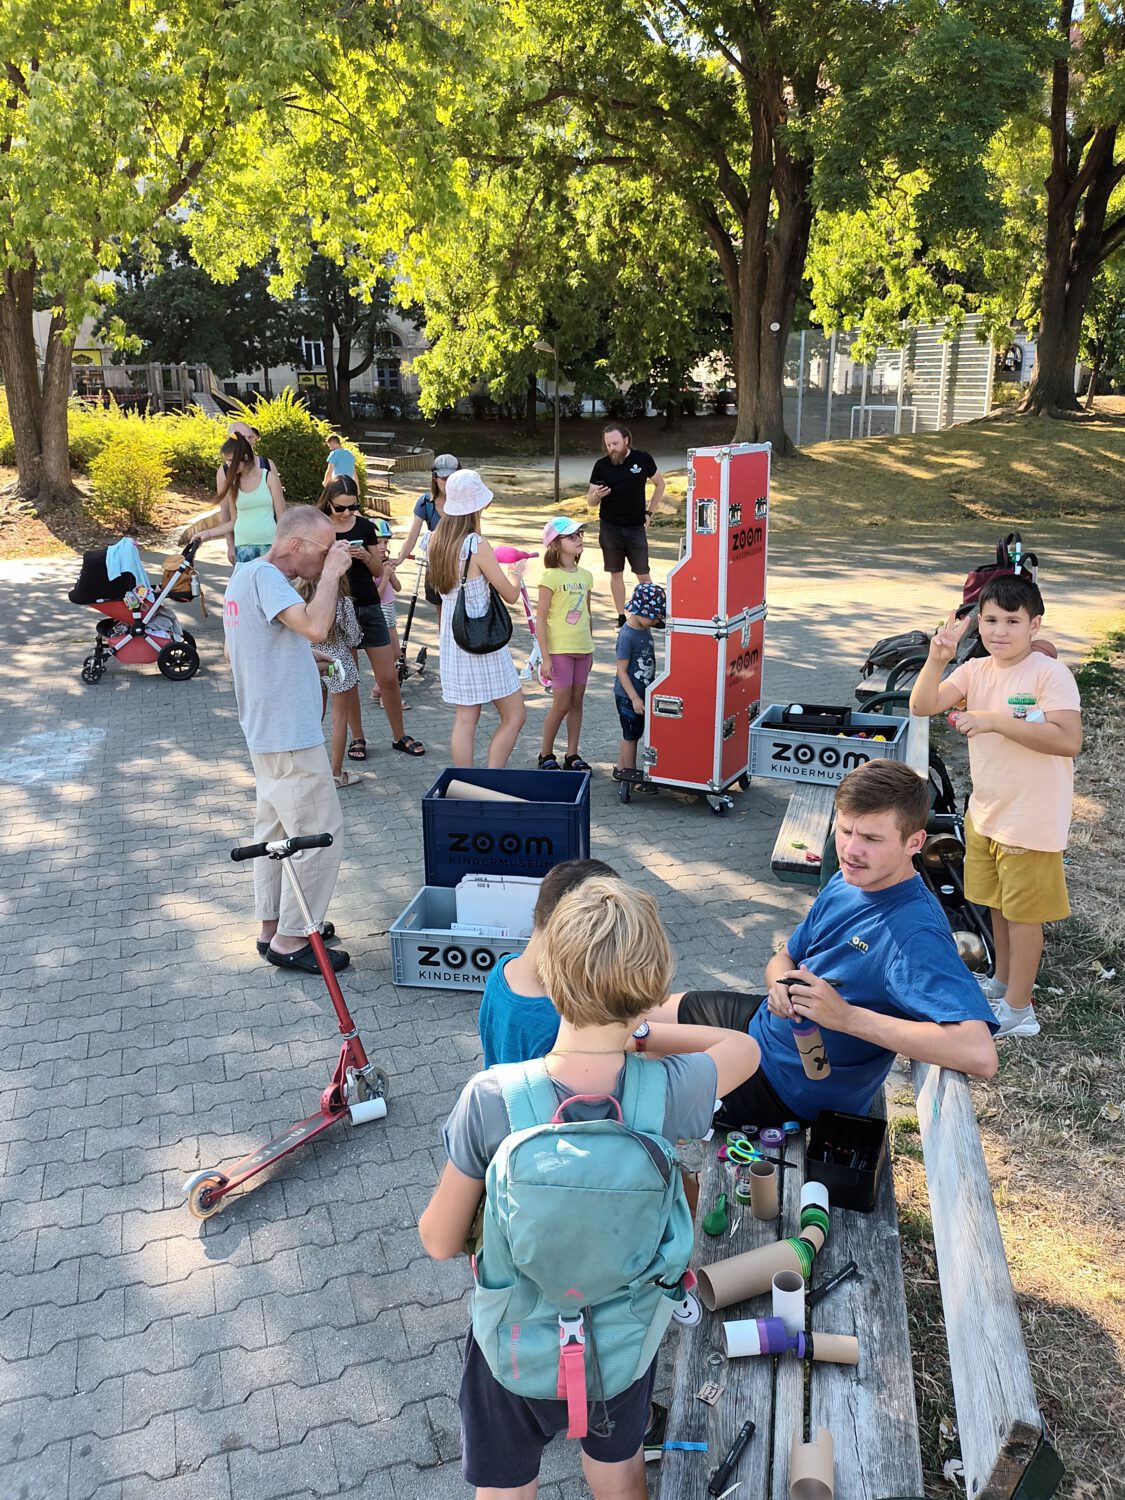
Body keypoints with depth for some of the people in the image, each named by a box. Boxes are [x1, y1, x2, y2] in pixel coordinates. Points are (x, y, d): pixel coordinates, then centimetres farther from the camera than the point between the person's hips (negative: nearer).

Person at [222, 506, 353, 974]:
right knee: (319, 834, -3)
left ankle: (272, 925, 29)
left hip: (266, 731, 11)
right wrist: (332, 573, -21)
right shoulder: (265, 576, -19)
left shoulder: (246, 573, 13)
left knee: (275, 827, 18)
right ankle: (290, 940, 5)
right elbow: (315, 626, -33)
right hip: (290, 736, -11)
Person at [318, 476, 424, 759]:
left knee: (388, 677, 3)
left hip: (369, 608, 2)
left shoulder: (364, 527, 2)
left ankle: (399, 736, 17)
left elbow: (378, 571, 6)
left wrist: (366, 556, -13)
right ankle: (357, 738, 20)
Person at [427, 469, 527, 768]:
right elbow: (510, 595, -12)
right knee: (514, 715, 4)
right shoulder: (477, 545, -18)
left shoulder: (437, 539, 2)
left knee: (465, 720, 11)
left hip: (452, 637, 7)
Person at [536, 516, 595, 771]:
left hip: (582, 649, 6)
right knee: (561, 704, -3)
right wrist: (545, 657, -14)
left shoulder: (585, 576, 8)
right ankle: (546, 755, 13)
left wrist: (590, 649, 16)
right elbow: (541, 619, -11)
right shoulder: (550, 577, -10)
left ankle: (572, 754, 19)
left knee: (576, 702, 9)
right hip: (560, 650, -6)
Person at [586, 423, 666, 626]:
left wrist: (649, 512, 5)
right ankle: (621, 617, 16)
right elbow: (589, 500, 4)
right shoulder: (601, 465, -2)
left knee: (643, 574, 1)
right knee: (616, 573, 7)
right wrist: (597, 495, -19)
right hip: (609, 528, 1)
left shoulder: (643, 459, -4)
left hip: (636, 527, -1)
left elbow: (660, 484, 11)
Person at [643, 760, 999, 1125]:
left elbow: (979, 1053, -43)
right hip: (763, 1023, 7)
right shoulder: (848, 882, -4)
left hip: (785, 1088, -7)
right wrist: (782, 986, -18)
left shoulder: (915, 934, -31)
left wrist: (847, 1016, -39)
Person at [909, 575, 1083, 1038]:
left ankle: (1017, 1008, 20)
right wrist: (938, 658, -23)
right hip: (985, 812, 6)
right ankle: (1002, 983, 40)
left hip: (1032, 820, -6)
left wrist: (996, 721, -30)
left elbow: (1068, 740, -28)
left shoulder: (1050, 674, -18)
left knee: (1023, 910, 6)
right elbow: (922, 705, -9)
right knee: (997, 903, 21)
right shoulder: (976, 671, 1)